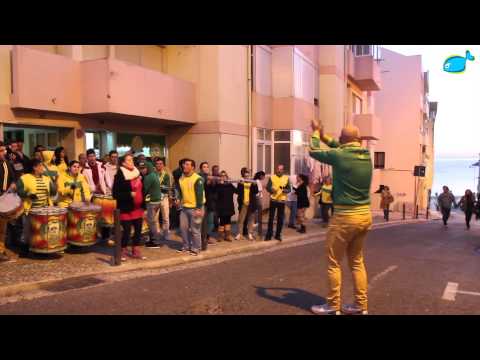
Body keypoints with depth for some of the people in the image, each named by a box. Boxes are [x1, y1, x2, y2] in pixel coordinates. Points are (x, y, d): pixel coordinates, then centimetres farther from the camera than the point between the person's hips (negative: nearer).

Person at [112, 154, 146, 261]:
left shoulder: (137, 173, 9)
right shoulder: (119, 176, -11)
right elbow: (115, 194, -15)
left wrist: (143, 205, 13)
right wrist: (129, 194, -23)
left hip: (138, 208, 7)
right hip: (126, 209, -6)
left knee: (138, 230, 10)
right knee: (127, 231, -1)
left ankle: (136, 251, 23)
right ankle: (123, 252, 17)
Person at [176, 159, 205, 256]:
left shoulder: (197, 179, -13)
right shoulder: (181, 178, 10)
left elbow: (200, 194, -16)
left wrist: (199, 208, -20)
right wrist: (179, 199, 0)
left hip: (195, 208, -7)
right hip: (185, 207, 7)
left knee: (195, 230, 1)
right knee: (183, 227, 11)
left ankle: (195, 248, 14)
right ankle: (186, 246, 25)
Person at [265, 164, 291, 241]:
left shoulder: (286, 178, 5)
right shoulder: (272, 177, 2)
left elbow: (289, 189, 4)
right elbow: (267, 187, -1)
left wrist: (285, 190, -18)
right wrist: (271, 190, -22)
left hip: (282, 201, 1)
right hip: (273, 200, -1)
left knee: (280, 218, 6)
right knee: (271, 218, 1)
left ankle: (278, 235, 16)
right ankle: (269, 235, 9)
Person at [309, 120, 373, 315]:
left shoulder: (339, 156, -15)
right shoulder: (366, 155, 3)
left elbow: (313, 151, 3)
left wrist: (316, 132, 20)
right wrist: (323, 136, 27)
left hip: (345, 216, -7)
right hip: (365, 215, 7)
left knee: (334, 262, 7)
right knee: (357, 261, 18)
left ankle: (332, 306, 15)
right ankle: (361, 305, 23)